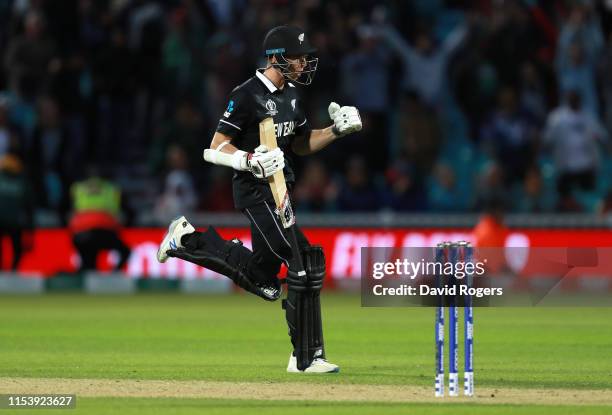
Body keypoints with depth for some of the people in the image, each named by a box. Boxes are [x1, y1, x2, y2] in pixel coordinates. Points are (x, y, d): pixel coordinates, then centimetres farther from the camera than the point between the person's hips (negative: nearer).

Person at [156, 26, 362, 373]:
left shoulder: (292, 96, 12)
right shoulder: (247, 95, -15)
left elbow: (301, 145, 21)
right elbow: (217, 148, -13)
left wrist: (337, 130, 5)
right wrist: (250, 160, -31)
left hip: (280, 189, 9)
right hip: (256, 191, -9)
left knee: (263, 281, 15)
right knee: (305, 259, -19)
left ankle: (189, 239, 28)